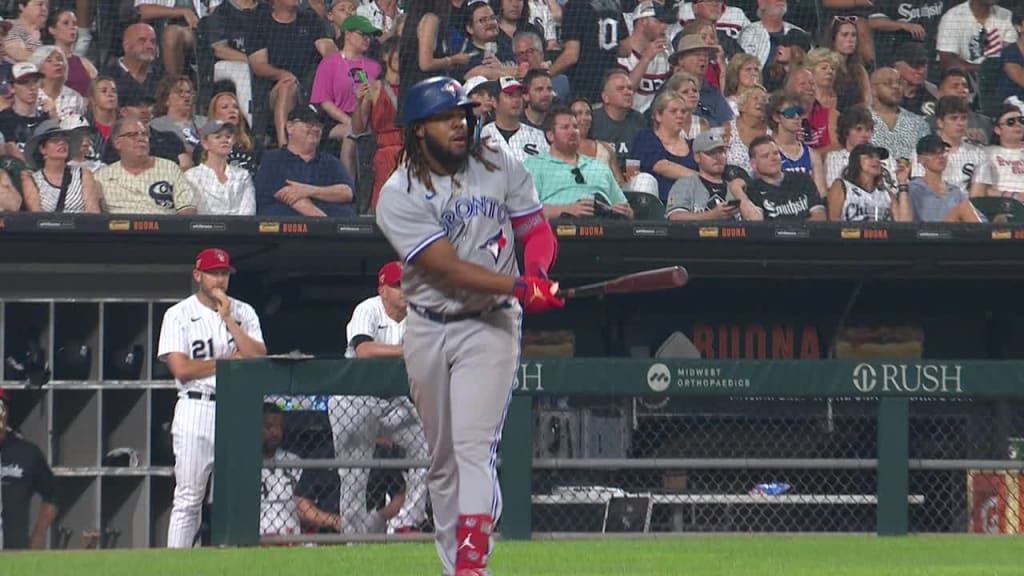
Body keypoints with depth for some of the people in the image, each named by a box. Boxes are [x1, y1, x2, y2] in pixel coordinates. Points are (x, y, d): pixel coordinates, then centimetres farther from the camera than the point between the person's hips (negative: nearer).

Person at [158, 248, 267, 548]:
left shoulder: (243, 312, 11)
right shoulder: (179, 315, 1)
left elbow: (258, 358, -3)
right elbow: (182, 369, -10)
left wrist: (227, 318, -6)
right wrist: (229, 360, -5)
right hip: (196, 408, -3)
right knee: (188, 498, -5)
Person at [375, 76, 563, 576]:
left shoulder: (500, 168, 0)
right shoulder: (398, 197, -11)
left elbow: (538, 233, 6)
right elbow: (448, 268, -20)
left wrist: (537, 270, -18)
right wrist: (518, 285, -32)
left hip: (490, 326, -1)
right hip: (428, 331, 1)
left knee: (475, 445, -16)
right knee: (442, 457, 9)